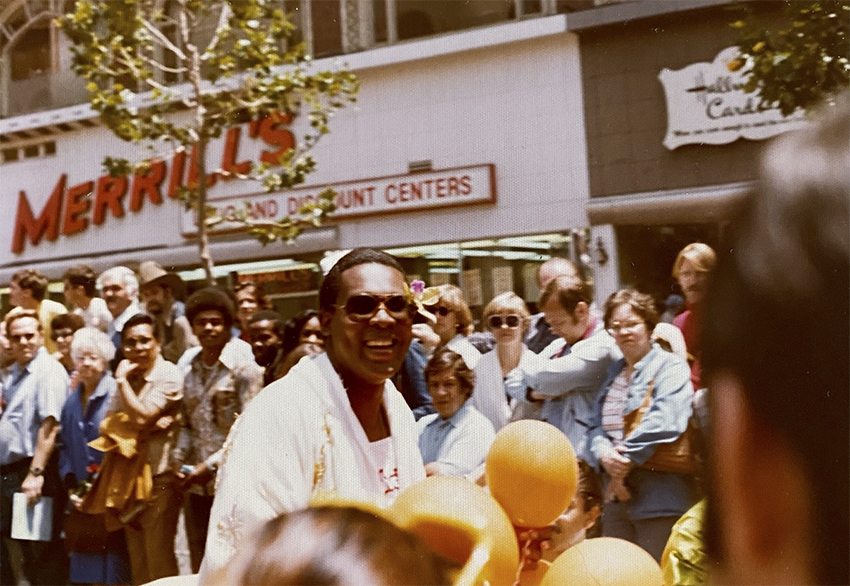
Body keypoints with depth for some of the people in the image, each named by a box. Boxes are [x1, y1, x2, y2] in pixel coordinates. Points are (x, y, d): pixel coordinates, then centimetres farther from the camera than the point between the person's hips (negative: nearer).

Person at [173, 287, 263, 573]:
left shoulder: (244, 370, -5)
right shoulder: (191, 374, 14)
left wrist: (212, 465, -14)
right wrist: (179, 459, 2)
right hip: (196, 487, 6)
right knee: (200, 567, 11)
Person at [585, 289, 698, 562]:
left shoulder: (670, 367, -4)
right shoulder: (614, 372, 19)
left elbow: (663, 423, -21)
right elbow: (595, 426, 13)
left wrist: (626, 461, -14)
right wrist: (604, 455, -9)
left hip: (659, 501, -7)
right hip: (616, 500, 7)